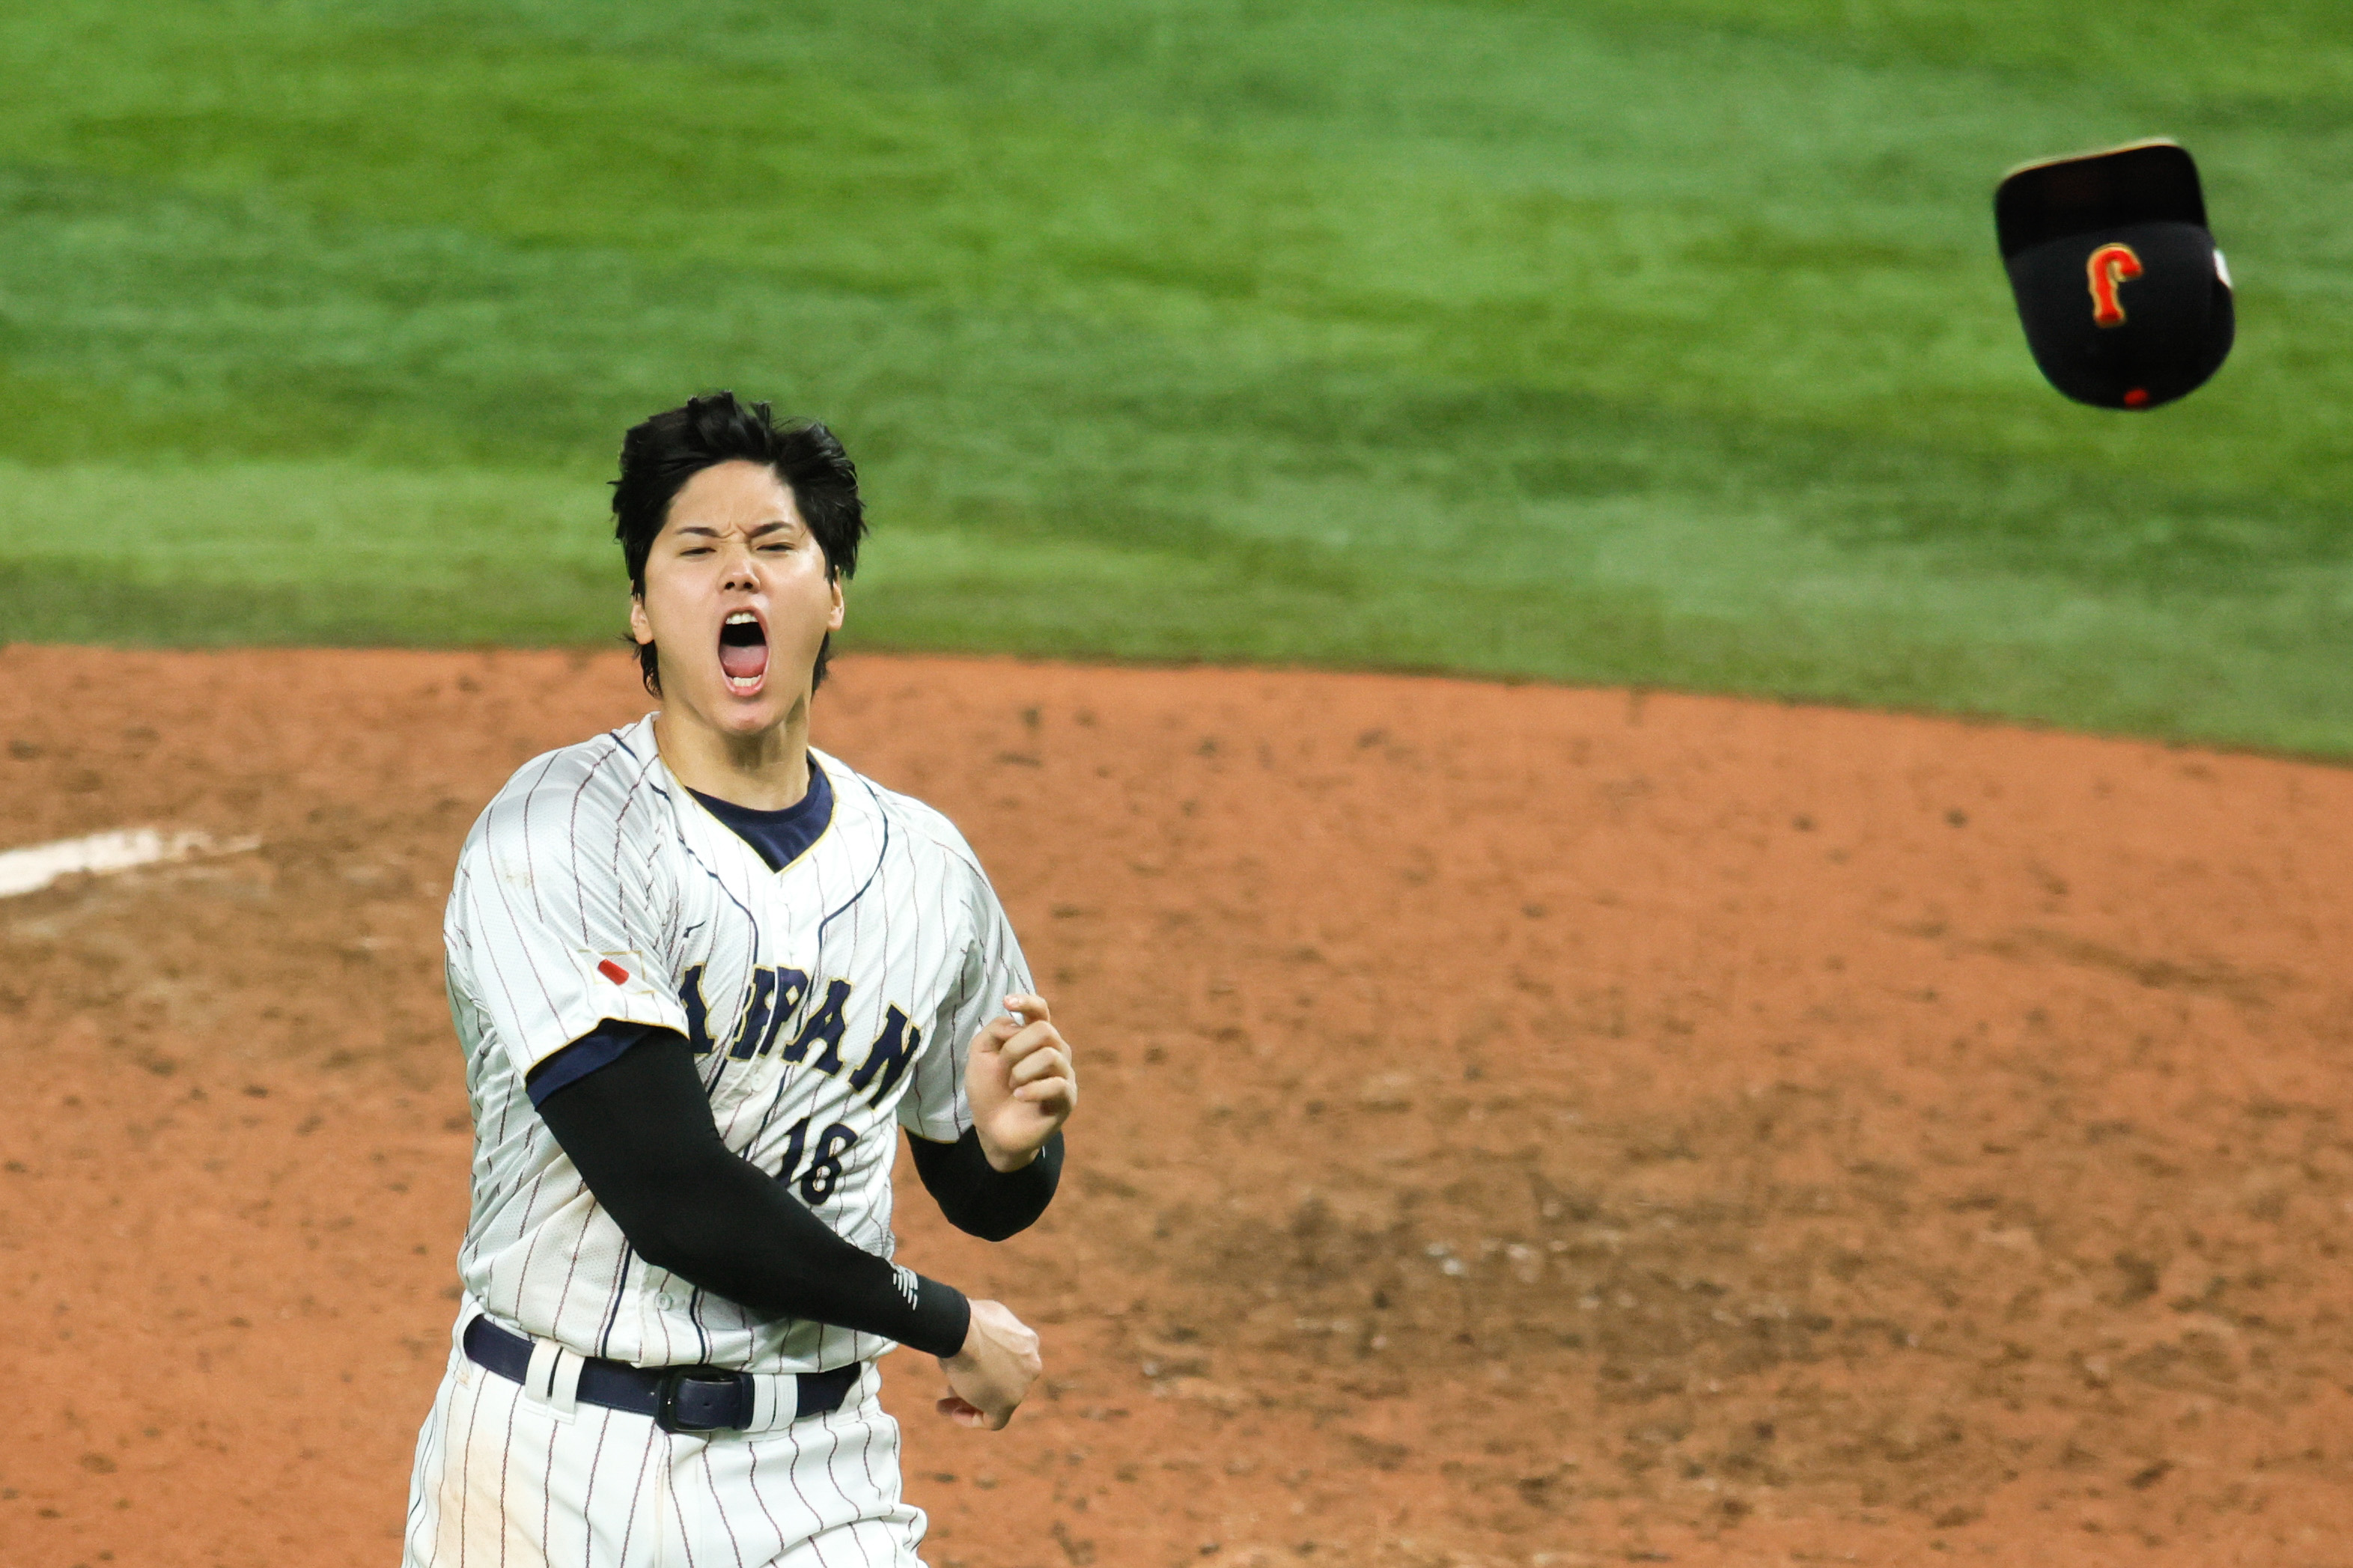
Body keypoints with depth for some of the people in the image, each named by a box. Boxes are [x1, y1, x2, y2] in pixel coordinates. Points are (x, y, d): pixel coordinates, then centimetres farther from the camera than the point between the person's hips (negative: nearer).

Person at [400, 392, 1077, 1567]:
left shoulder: (924, 867, 6)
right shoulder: (555, 839, -12)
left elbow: (984, 1202, 17)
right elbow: (673, 1197, -20)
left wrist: (1013, 1142, -8)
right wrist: (948, 1323, -10)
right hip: (557, 1462, -4)